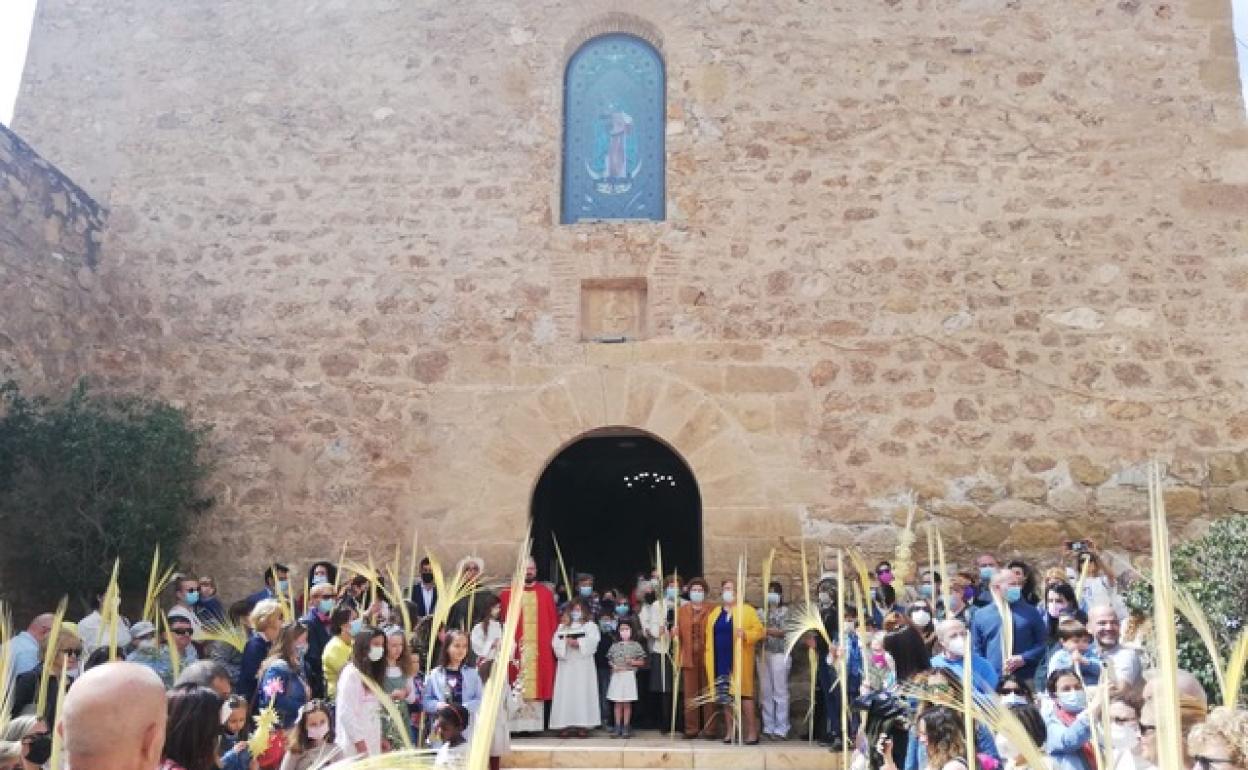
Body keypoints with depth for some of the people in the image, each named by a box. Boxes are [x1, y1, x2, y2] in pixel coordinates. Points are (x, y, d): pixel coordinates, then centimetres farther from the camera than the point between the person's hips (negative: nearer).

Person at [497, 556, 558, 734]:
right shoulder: (507, 594, 6)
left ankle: (534, 724, 4)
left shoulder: (546, 594, 10)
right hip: (516, 648, -1)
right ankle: (517, 724, -1)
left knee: (537, 683, -1)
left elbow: (552, 622, 8)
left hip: (540, 649, 1)